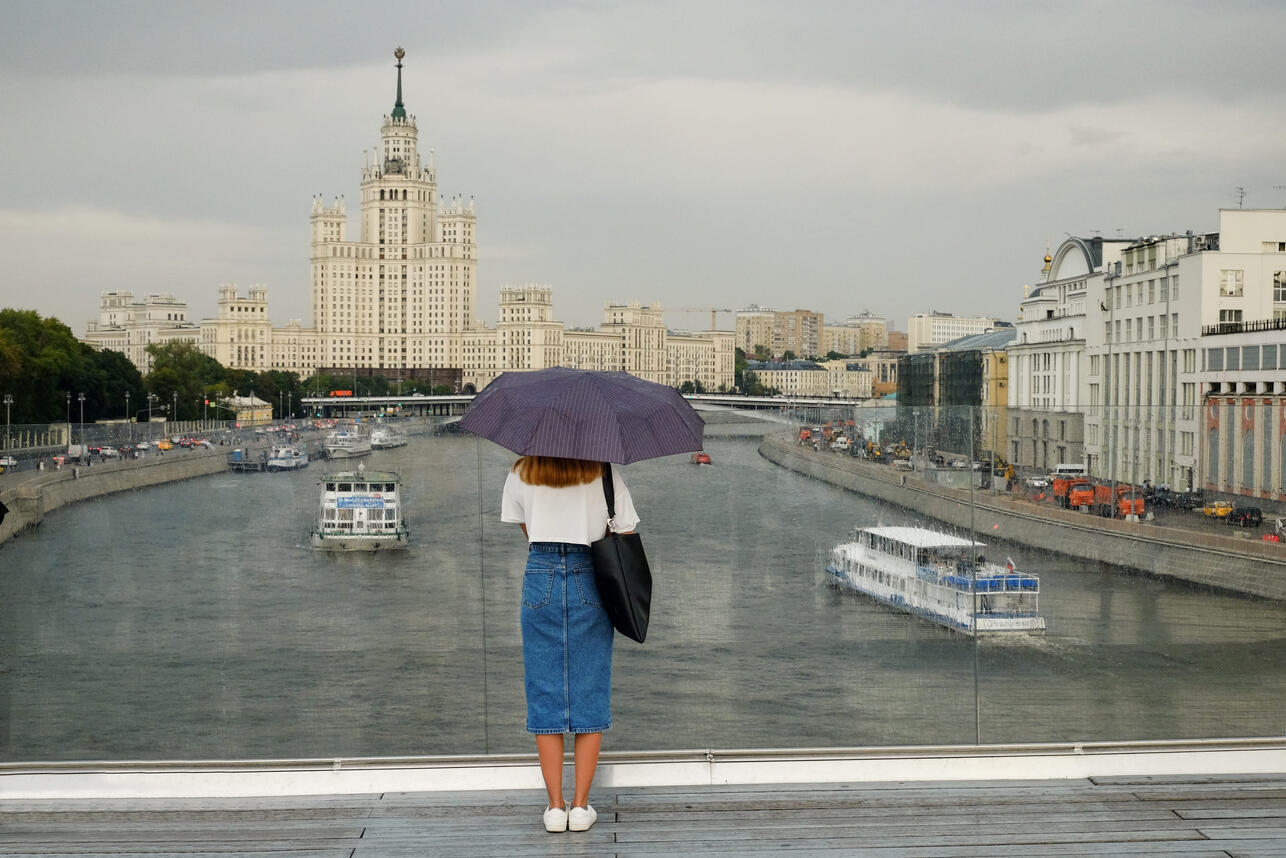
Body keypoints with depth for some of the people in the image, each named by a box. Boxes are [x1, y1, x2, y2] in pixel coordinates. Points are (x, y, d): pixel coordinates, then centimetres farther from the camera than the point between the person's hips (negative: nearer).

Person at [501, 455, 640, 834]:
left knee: (544, 691, 6)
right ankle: (581, 805, 7)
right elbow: (625, 534, 0)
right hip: (591, 579, -1)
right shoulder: (604, 473, 0)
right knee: (590, 690, 6)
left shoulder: (521, 473, 5)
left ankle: (555, 806, 7)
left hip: (540, 576, 1)